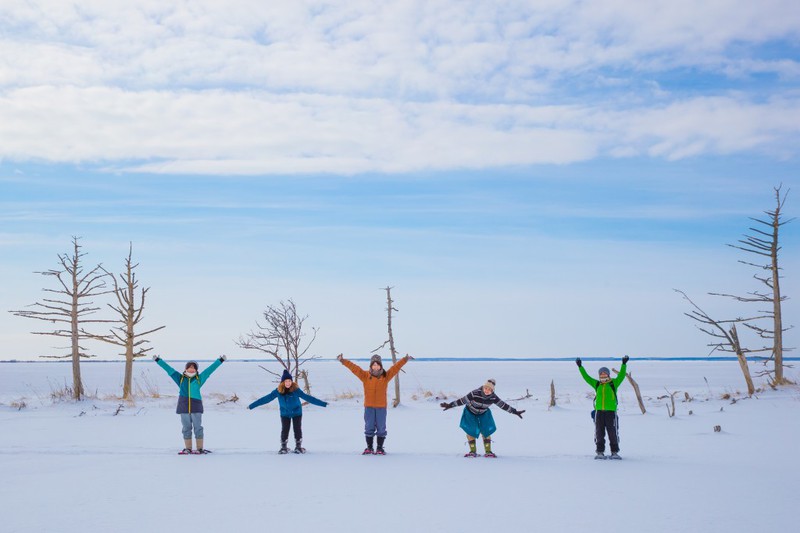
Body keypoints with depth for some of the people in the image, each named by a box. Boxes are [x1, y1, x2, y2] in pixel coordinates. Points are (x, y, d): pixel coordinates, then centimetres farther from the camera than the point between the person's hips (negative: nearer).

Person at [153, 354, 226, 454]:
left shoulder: (199, 379, 10)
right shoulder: (180, 379, 12)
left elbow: (210, 369, 11)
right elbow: (169, 369, 15)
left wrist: (220, 360, 11)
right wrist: (158, 360, 18)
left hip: (196, 406, -1)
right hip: (184, 406, 1)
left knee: (198, 428, 0)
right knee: (186, 428, 5)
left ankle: (200, 448, 5)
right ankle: (188, 449, 11)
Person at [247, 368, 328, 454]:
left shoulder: (296, 390, -19)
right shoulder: (278, 391, -15)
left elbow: (307, 397, -16)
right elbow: (266, 398, -11)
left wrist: (323, 403, -19)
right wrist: (252, 405, -11)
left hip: (297, 413, -1)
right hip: (285, 414, 1)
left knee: (297, 430, 1)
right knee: (284, 430, -1)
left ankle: (298, 447, 17)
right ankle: (283, 447, 15)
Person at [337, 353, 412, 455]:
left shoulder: (386, 376, 1)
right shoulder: (365, 376, 0)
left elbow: (396, 367, -4)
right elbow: (354, 367, -6)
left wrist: (405, 359, -12)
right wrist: (343, 361, -12)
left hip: (381, 407, 0)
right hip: (369, 407, 0)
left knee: (381, 428, 5)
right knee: (369, 428, 8)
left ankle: (380, 448, 16)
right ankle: (369, 448, 20)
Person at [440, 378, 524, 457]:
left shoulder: (493, 397, -25)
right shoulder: (475, 393, -36)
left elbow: (503, 405, -13)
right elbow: (463, 400, -31)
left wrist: (515, 412, -10)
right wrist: (450, 405, -33)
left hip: (483, 414, 2)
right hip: (470, 413, -2)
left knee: (486, 431, -5)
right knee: (470, 431, -10)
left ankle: (488, 451, 6)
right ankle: (473, 451, 2)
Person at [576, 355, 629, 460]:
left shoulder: (613, 383, 5)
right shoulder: (597, 384, 13)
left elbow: (621, 375, -5)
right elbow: (586, 377, 12)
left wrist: (624, 364, -15)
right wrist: (580, 367, 7)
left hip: (611, 411, -3)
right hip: (599, 411, 3)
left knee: (613, 433, 1)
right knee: (599, 433, 4)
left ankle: (614, 452, 9)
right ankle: (600, 452, 10)